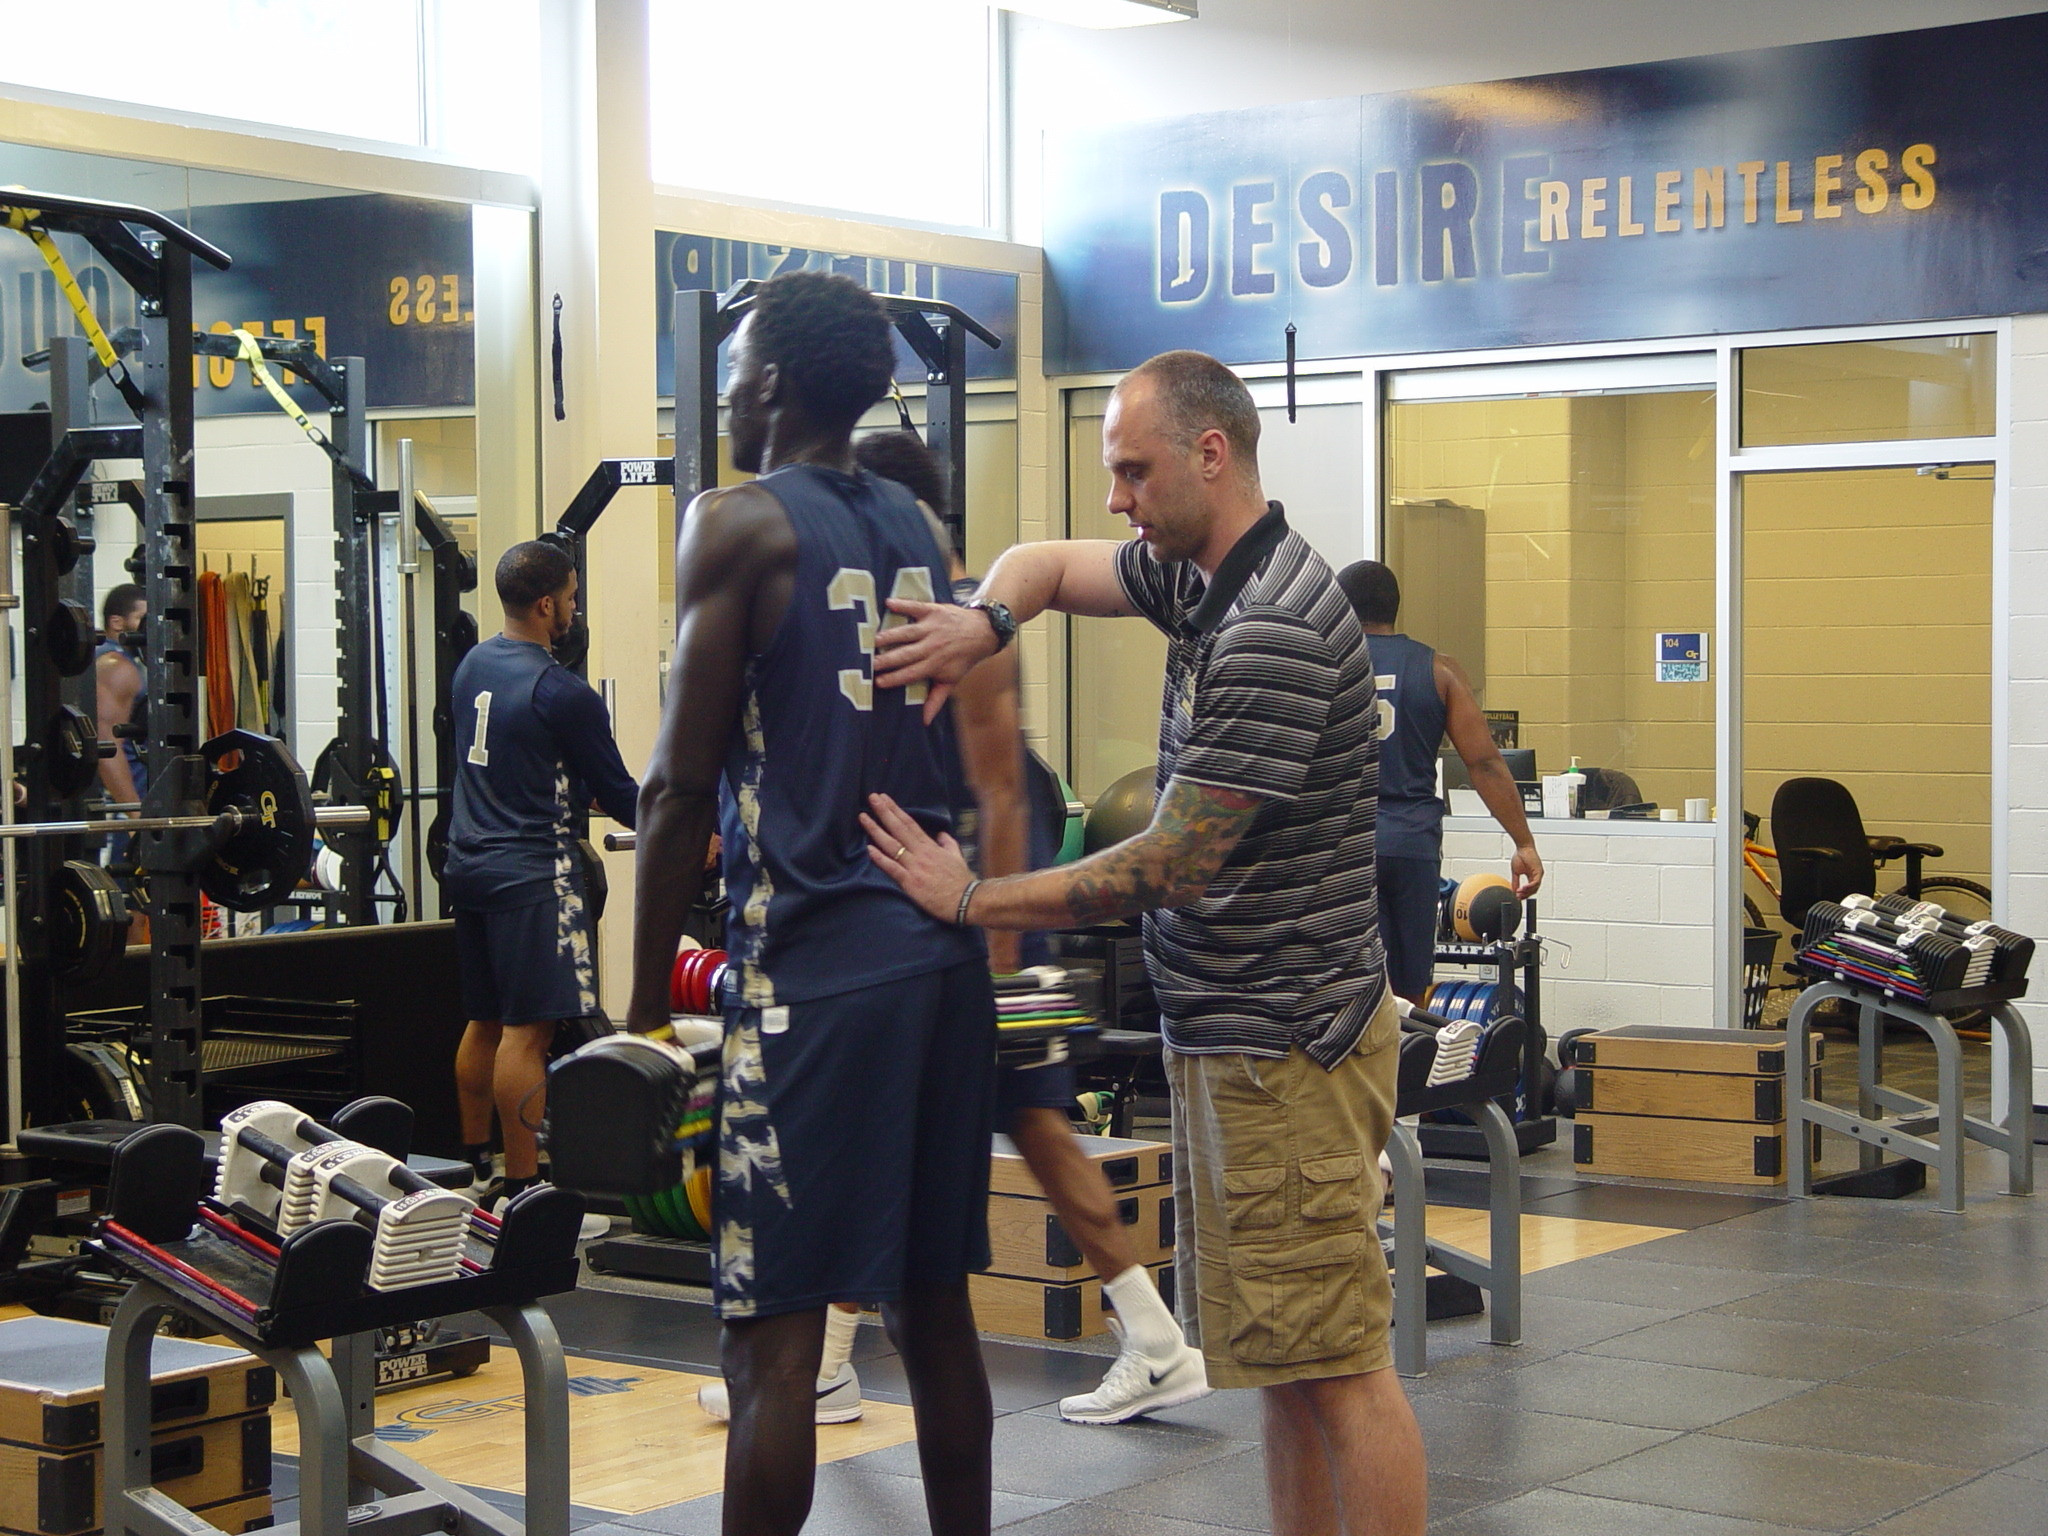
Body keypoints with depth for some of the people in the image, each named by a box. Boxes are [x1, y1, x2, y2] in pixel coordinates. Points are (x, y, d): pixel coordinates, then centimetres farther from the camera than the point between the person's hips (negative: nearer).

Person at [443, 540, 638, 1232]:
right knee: (527, 1031, -8)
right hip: (532, 872, -9)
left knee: (485, 1022, 17)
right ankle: (524, 1194, -8)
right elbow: (616, 794, -8)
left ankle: (474, 1167, 25)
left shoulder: (472, 667, 11)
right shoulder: (561, 693, -15)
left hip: (471, 864, 9)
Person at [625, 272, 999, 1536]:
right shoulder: (919, 530, 15)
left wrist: (649, 1007, -5)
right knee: (934, 1302, 15)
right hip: (948, 950, 7)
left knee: (774, 1331, -5)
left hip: (815, 959, -7)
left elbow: (683, 788, -9)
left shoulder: (739, 524, -6)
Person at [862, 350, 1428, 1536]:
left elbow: (1171, 865, -21)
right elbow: (1050, 564, 22)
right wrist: (987, 620, -3)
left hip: (1283, 1044, -10)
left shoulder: (1275, 632, -21)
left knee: (1338, 1371, -6)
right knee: (1287, 1365, 15)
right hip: (1233, 1035, 10)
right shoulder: (1198, 575, 9)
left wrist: (971, 899, -13)